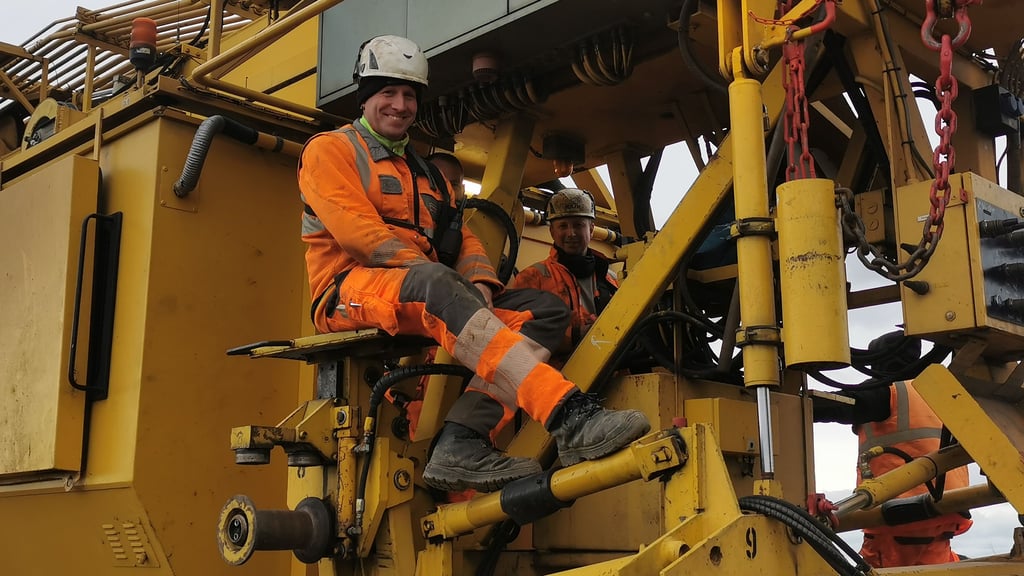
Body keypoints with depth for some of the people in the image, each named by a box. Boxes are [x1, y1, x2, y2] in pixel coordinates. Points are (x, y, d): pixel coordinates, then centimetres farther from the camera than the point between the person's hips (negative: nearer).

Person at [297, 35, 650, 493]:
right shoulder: (330, 150, 9)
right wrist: (428, 269, -18)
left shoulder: (426, 176, 29)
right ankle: (567, 413, -54)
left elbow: (463, 241, 16)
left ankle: (461, 443, -32)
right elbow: (356, 230, -8)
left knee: (544, 310, -12)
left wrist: (479, 283, -7)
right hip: (351, 292, -7)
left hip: (428, 304, 7)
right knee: (436, 283, -39)